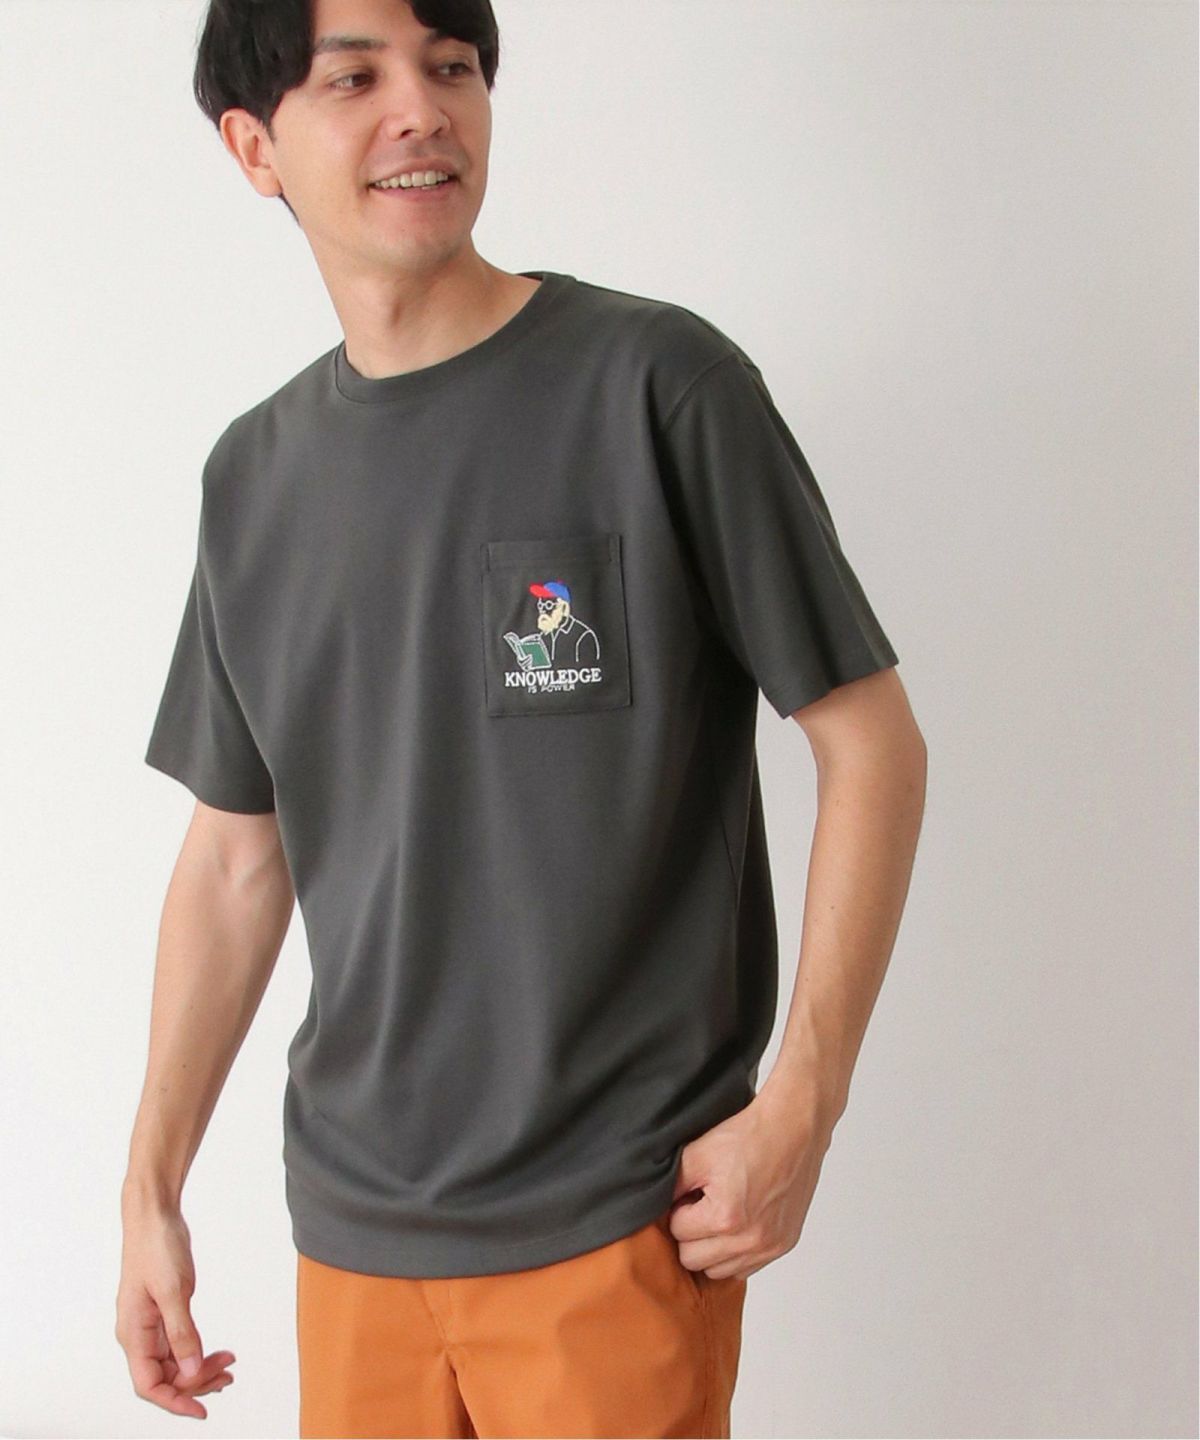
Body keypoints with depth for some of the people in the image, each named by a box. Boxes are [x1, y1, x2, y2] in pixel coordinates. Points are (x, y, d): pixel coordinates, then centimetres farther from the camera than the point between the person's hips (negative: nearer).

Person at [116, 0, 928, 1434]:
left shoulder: (656, 385, -8)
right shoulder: (255, 474, 7)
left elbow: (872, 742, -7)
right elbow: (236, 857, 12)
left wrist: (800, 1105, -13)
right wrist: (151, 1185, 11)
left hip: (612, 1228, -4)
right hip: (352, 1232, 4)